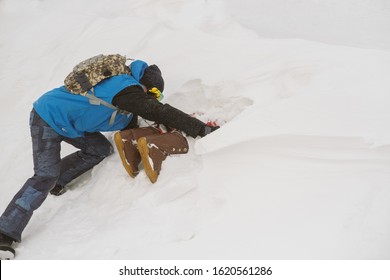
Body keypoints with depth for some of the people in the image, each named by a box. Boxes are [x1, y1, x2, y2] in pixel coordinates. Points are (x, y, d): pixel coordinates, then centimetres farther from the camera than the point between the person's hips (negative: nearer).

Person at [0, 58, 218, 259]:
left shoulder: (124, 85, 6)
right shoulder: (127, 90, -24)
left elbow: (129, 127, 13)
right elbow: (161, 112, -27)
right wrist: (202, 129, -23)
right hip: (48, 119, -10)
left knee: (101, 149, 9)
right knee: (45, 178, -14)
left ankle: (56, 183, 16)